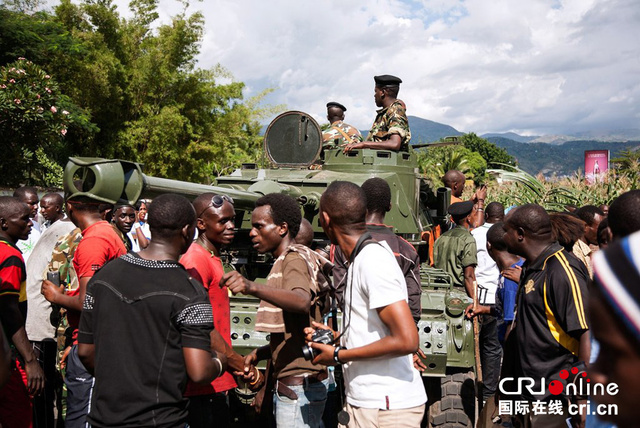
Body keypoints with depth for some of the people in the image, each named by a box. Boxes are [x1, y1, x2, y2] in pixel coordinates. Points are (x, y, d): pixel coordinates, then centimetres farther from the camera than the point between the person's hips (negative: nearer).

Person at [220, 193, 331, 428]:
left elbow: (302, 302, -38)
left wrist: (252, 287, -51)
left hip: (298, 385, -10)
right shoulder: (286, 260, 17)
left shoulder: (295, 258, -14)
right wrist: (259, 353, 7)